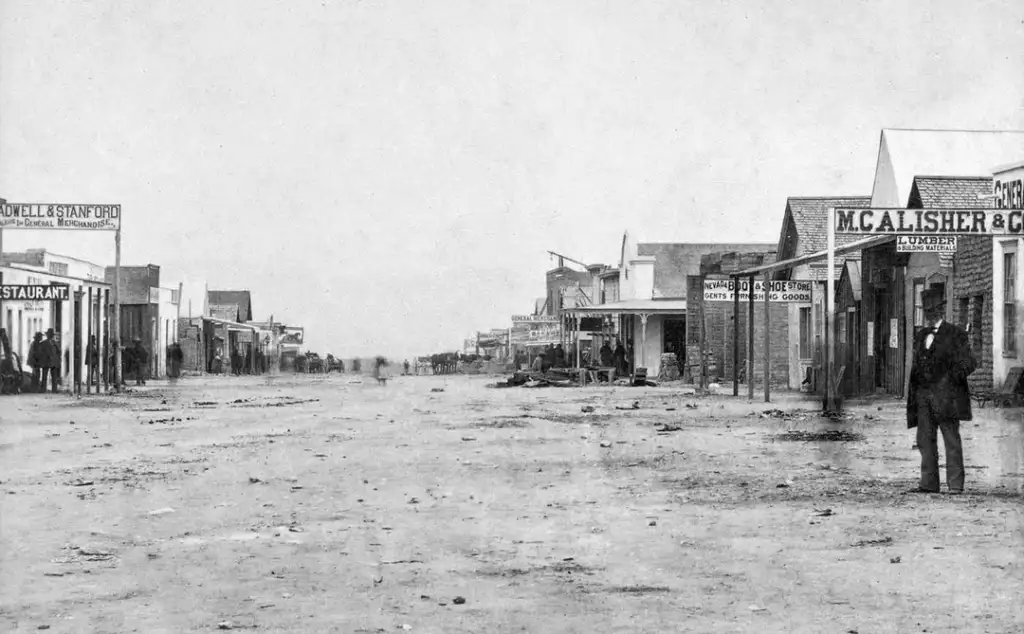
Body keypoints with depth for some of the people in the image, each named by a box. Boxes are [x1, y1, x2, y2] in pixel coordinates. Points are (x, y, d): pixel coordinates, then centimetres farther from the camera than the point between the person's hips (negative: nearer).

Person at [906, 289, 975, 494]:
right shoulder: (921, 336, 20)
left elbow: (968, 362, -2)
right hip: (923, 396, 6)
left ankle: (955, 484, -3)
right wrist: (912, 396, 15)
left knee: (952, 440, -4)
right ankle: (929, 483, 8)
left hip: (946, 394, -5)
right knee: (925, 440, 4)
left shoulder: (955, 334, 2)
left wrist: (957, 374, -19)